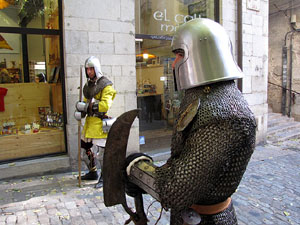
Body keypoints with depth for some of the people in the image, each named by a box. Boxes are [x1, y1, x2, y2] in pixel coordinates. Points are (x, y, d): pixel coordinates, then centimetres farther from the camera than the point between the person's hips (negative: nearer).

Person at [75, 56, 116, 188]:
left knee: (103, 149, -3)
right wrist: (80, 111, -5)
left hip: (100, 121, -9)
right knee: (84, 146, 17)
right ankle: (92, 172, 33)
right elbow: (86, 101, 16)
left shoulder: (106, 85, -11)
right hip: (90, 120, 9)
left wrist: (87, 106, -21)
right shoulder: (88, 84, 15)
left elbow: (105, 105, -22)